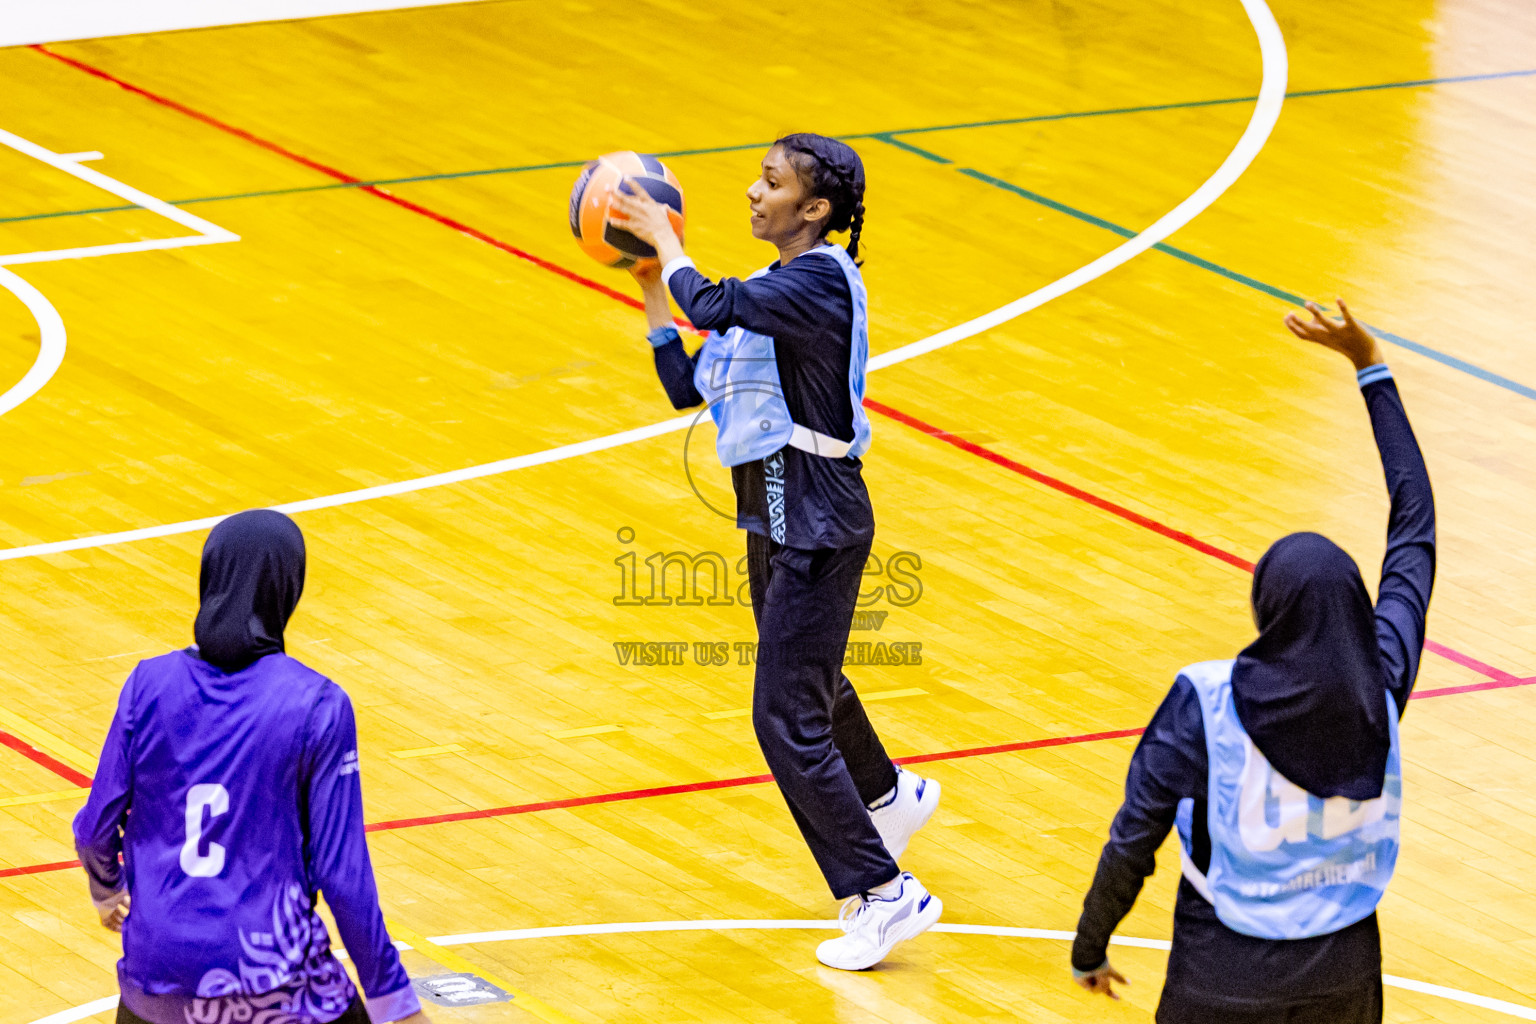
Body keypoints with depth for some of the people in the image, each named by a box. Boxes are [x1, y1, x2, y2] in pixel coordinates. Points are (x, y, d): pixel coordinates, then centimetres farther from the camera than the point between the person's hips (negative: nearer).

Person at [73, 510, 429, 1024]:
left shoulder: (151, 683, -2)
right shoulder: (318, 707, -10)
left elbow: (97, 827, 3)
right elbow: (342, 873, -11)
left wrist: (105, 891, 26)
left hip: (158, 960, 3)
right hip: (271, 974, -3)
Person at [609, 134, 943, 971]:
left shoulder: (821, 281, -19)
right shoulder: (771, 289, 10)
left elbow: (713, 306, -33)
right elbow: (685, 385, 11)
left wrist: (663, 239, -16)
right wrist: (650, 283, 7)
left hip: (815, 526, -10)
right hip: (776, 518, 10)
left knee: (787, 718, -11)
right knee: (806, 680, 29)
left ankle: (883, 895, -5)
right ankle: (889, 796, 54)